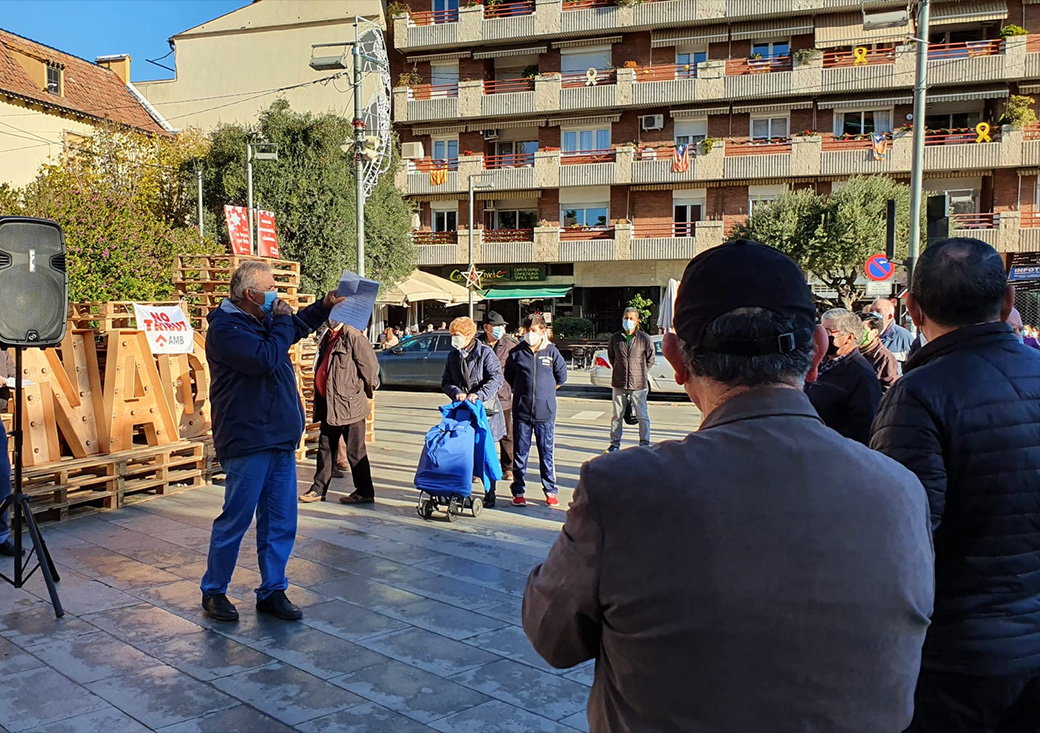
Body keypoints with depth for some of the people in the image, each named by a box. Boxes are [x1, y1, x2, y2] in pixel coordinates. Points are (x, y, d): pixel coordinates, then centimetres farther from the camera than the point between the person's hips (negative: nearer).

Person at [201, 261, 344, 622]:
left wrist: (325, 305, 22)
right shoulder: (225, 329, -13)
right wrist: (282, 321, -11)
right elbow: (267, 359, -25)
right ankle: (213, 591, 18)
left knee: (281, 522, 10)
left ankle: (272, 591, 21)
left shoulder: (263, 321, 15)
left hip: (280, 440, 9)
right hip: (247, 442, -9)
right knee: (235, 520, 1)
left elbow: (298, 326, 36)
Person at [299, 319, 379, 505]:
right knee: (325, 446, 15)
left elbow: (370, 364, -14)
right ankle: (319, 488, 24)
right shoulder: (328, 337, 13)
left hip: (349, 404, -9)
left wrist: (369, 389, -1)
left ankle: (364, 492, 10)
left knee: (355, 450, 0)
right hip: (329, 405, 9)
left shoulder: (353, 336, -15)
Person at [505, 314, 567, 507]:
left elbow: (561, 376, 12)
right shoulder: (516, 353, 1)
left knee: (546, 453, 7)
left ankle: (550, 491, 17)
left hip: (546, 412, 0)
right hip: (521, 412, 1)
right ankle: (518, 491, 16)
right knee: (520, 453, 7)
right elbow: (509, 377, 14)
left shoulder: (551, 352, 0)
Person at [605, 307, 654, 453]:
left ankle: (644, 443, 14)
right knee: (617, 415, 11)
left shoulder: (644, 339, -4)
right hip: (619, 384, 2)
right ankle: (615, 443, 22)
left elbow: (650, 359, 9)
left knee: (642, 416, 2)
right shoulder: (615, 338, 2)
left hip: (638, 385, -2)